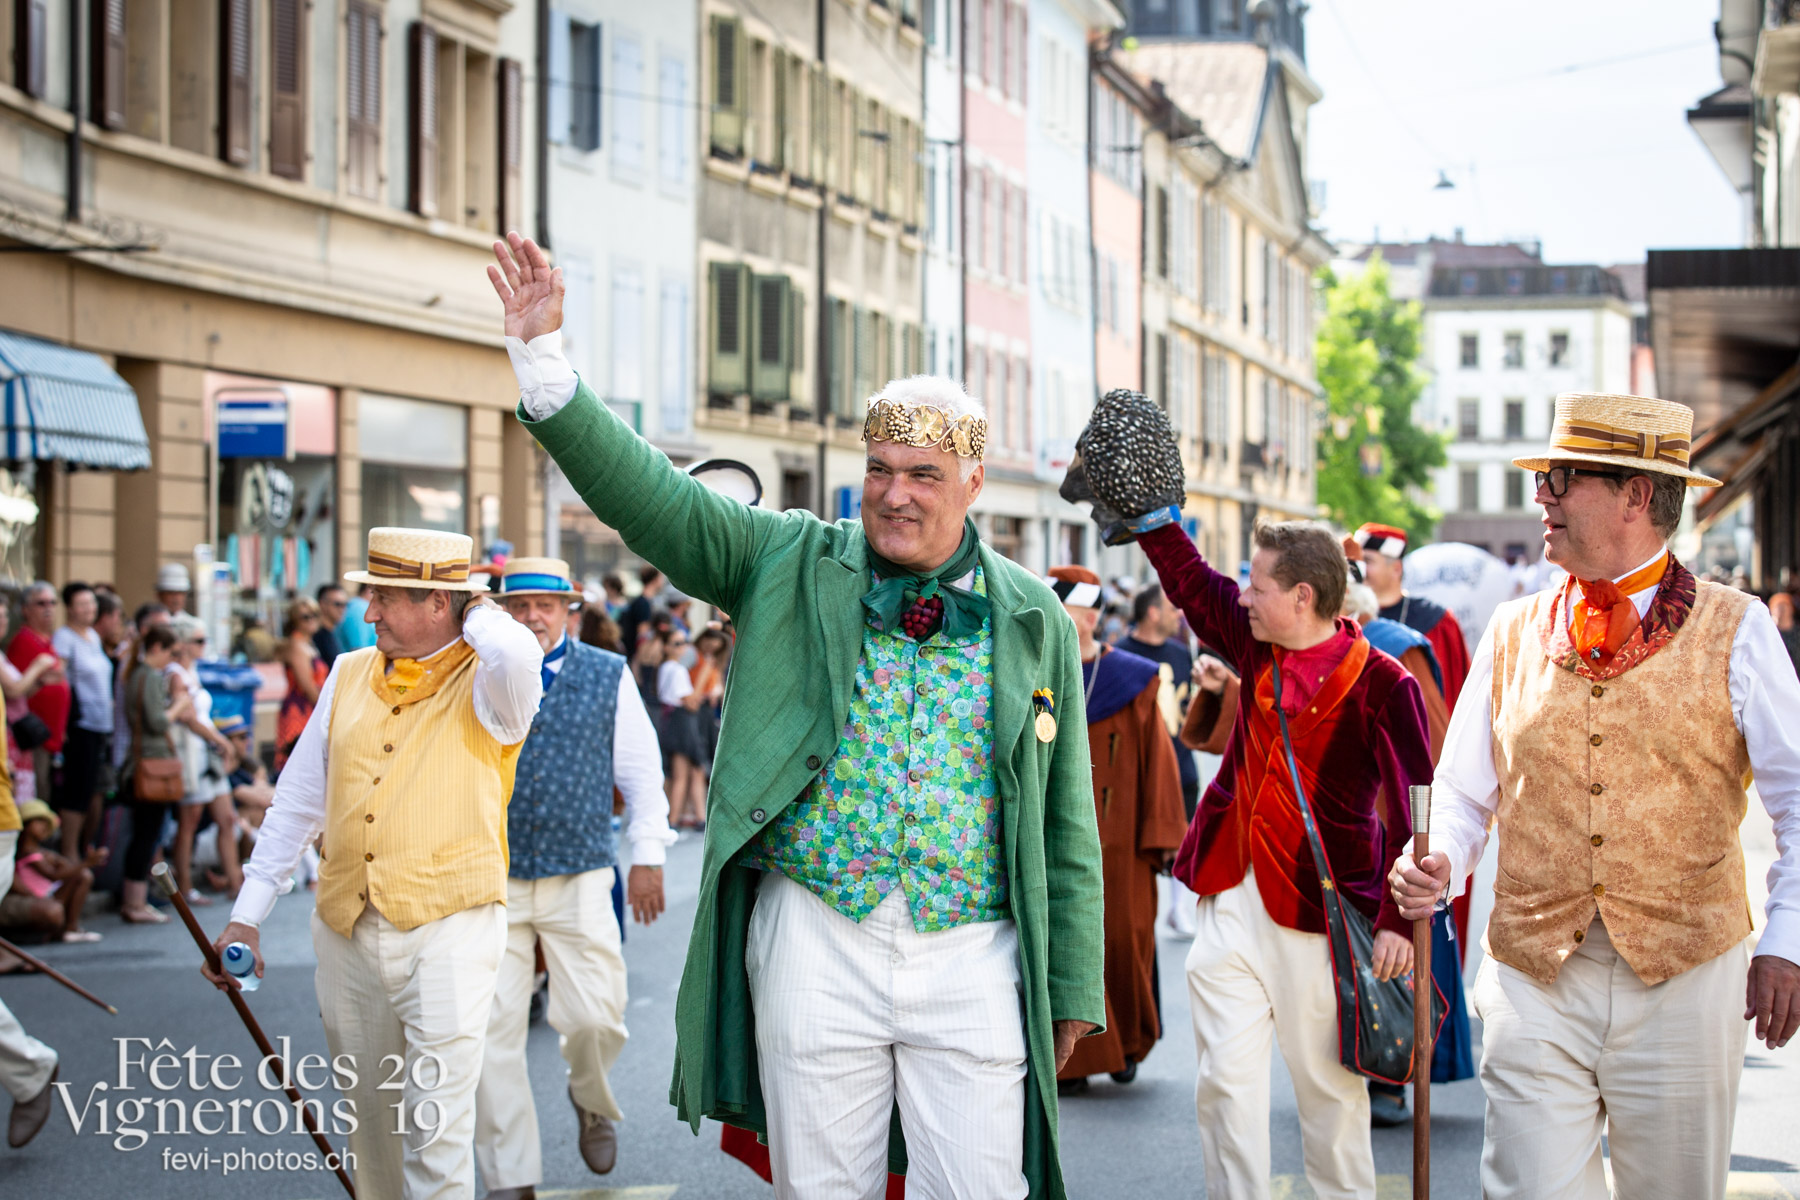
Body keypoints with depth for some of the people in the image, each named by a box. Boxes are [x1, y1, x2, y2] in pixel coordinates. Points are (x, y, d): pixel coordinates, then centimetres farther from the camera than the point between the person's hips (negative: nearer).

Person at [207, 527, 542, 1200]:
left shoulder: (483, 688, -6)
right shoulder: (349, 676, 11)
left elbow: (516, 657, -33)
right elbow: (297, 800, 16)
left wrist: (478, 612, -10)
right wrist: (247, 915, 13)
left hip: (448, 925, -6)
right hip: (347, 932, 6)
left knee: (436, 1132, -10)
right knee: (367, 1118, 15)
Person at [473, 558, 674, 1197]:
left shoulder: (608, 676, 8)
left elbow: (641, 772, 11)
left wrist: (648, 856, 7)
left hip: (579, 879, 0)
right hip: (492, 881, 0)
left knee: (595, 1018, -6)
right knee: (493, 1031, -4)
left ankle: (592, 1102, 30)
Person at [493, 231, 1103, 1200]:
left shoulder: (1037, 621, 8)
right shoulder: (789, 566, 6)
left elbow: (1067, 827, 10)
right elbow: (646, 494, -4)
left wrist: (1073, 990, 9)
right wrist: (541, 355, -15)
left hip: (974, 963, 0)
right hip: (816, 944, 0)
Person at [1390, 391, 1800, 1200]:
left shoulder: (1734, 632, 1)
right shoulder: (1514, 633, 10)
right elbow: (1463, 792, 12)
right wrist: (1436, 865, -10)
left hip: (1683, 978, -2)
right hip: (1535, 979, 2)